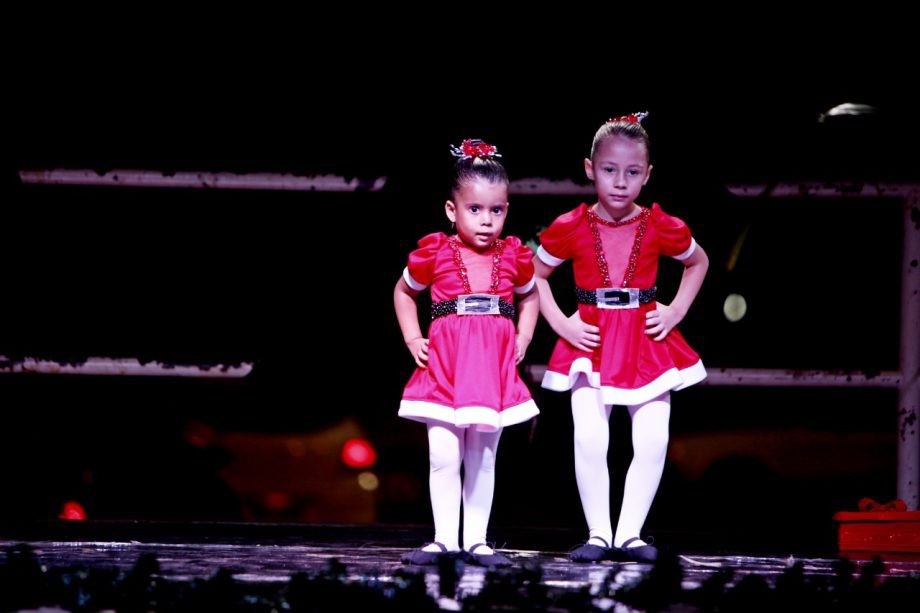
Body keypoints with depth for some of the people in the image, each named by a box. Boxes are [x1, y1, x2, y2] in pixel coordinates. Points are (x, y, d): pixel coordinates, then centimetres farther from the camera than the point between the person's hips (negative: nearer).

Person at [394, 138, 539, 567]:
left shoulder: (513, 257, 5)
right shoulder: (434, 254, -1)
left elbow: (529, 295, 25)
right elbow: (403, 293, 16)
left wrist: (522, 340, 12)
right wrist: (412, 339, 6)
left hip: (494, 366, 2)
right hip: (445, 365, -2)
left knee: (483, 458, 6)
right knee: (443, 456, -6)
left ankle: (476, 540, 11)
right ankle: (445, 539, 0)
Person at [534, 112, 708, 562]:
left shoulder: (661, 228, -1)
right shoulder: (570, 229, -4)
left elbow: (698, 262, 18)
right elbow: (535, 276, 9)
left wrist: (675, 312, 7)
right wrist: (561, 324, -2)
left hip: (646, 341, 1)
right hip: (592, 341, -1)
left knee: (653, 441, -7)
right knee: (589, 438, -14)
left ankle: (629, 533, 5)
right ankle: (598, 534, -2)